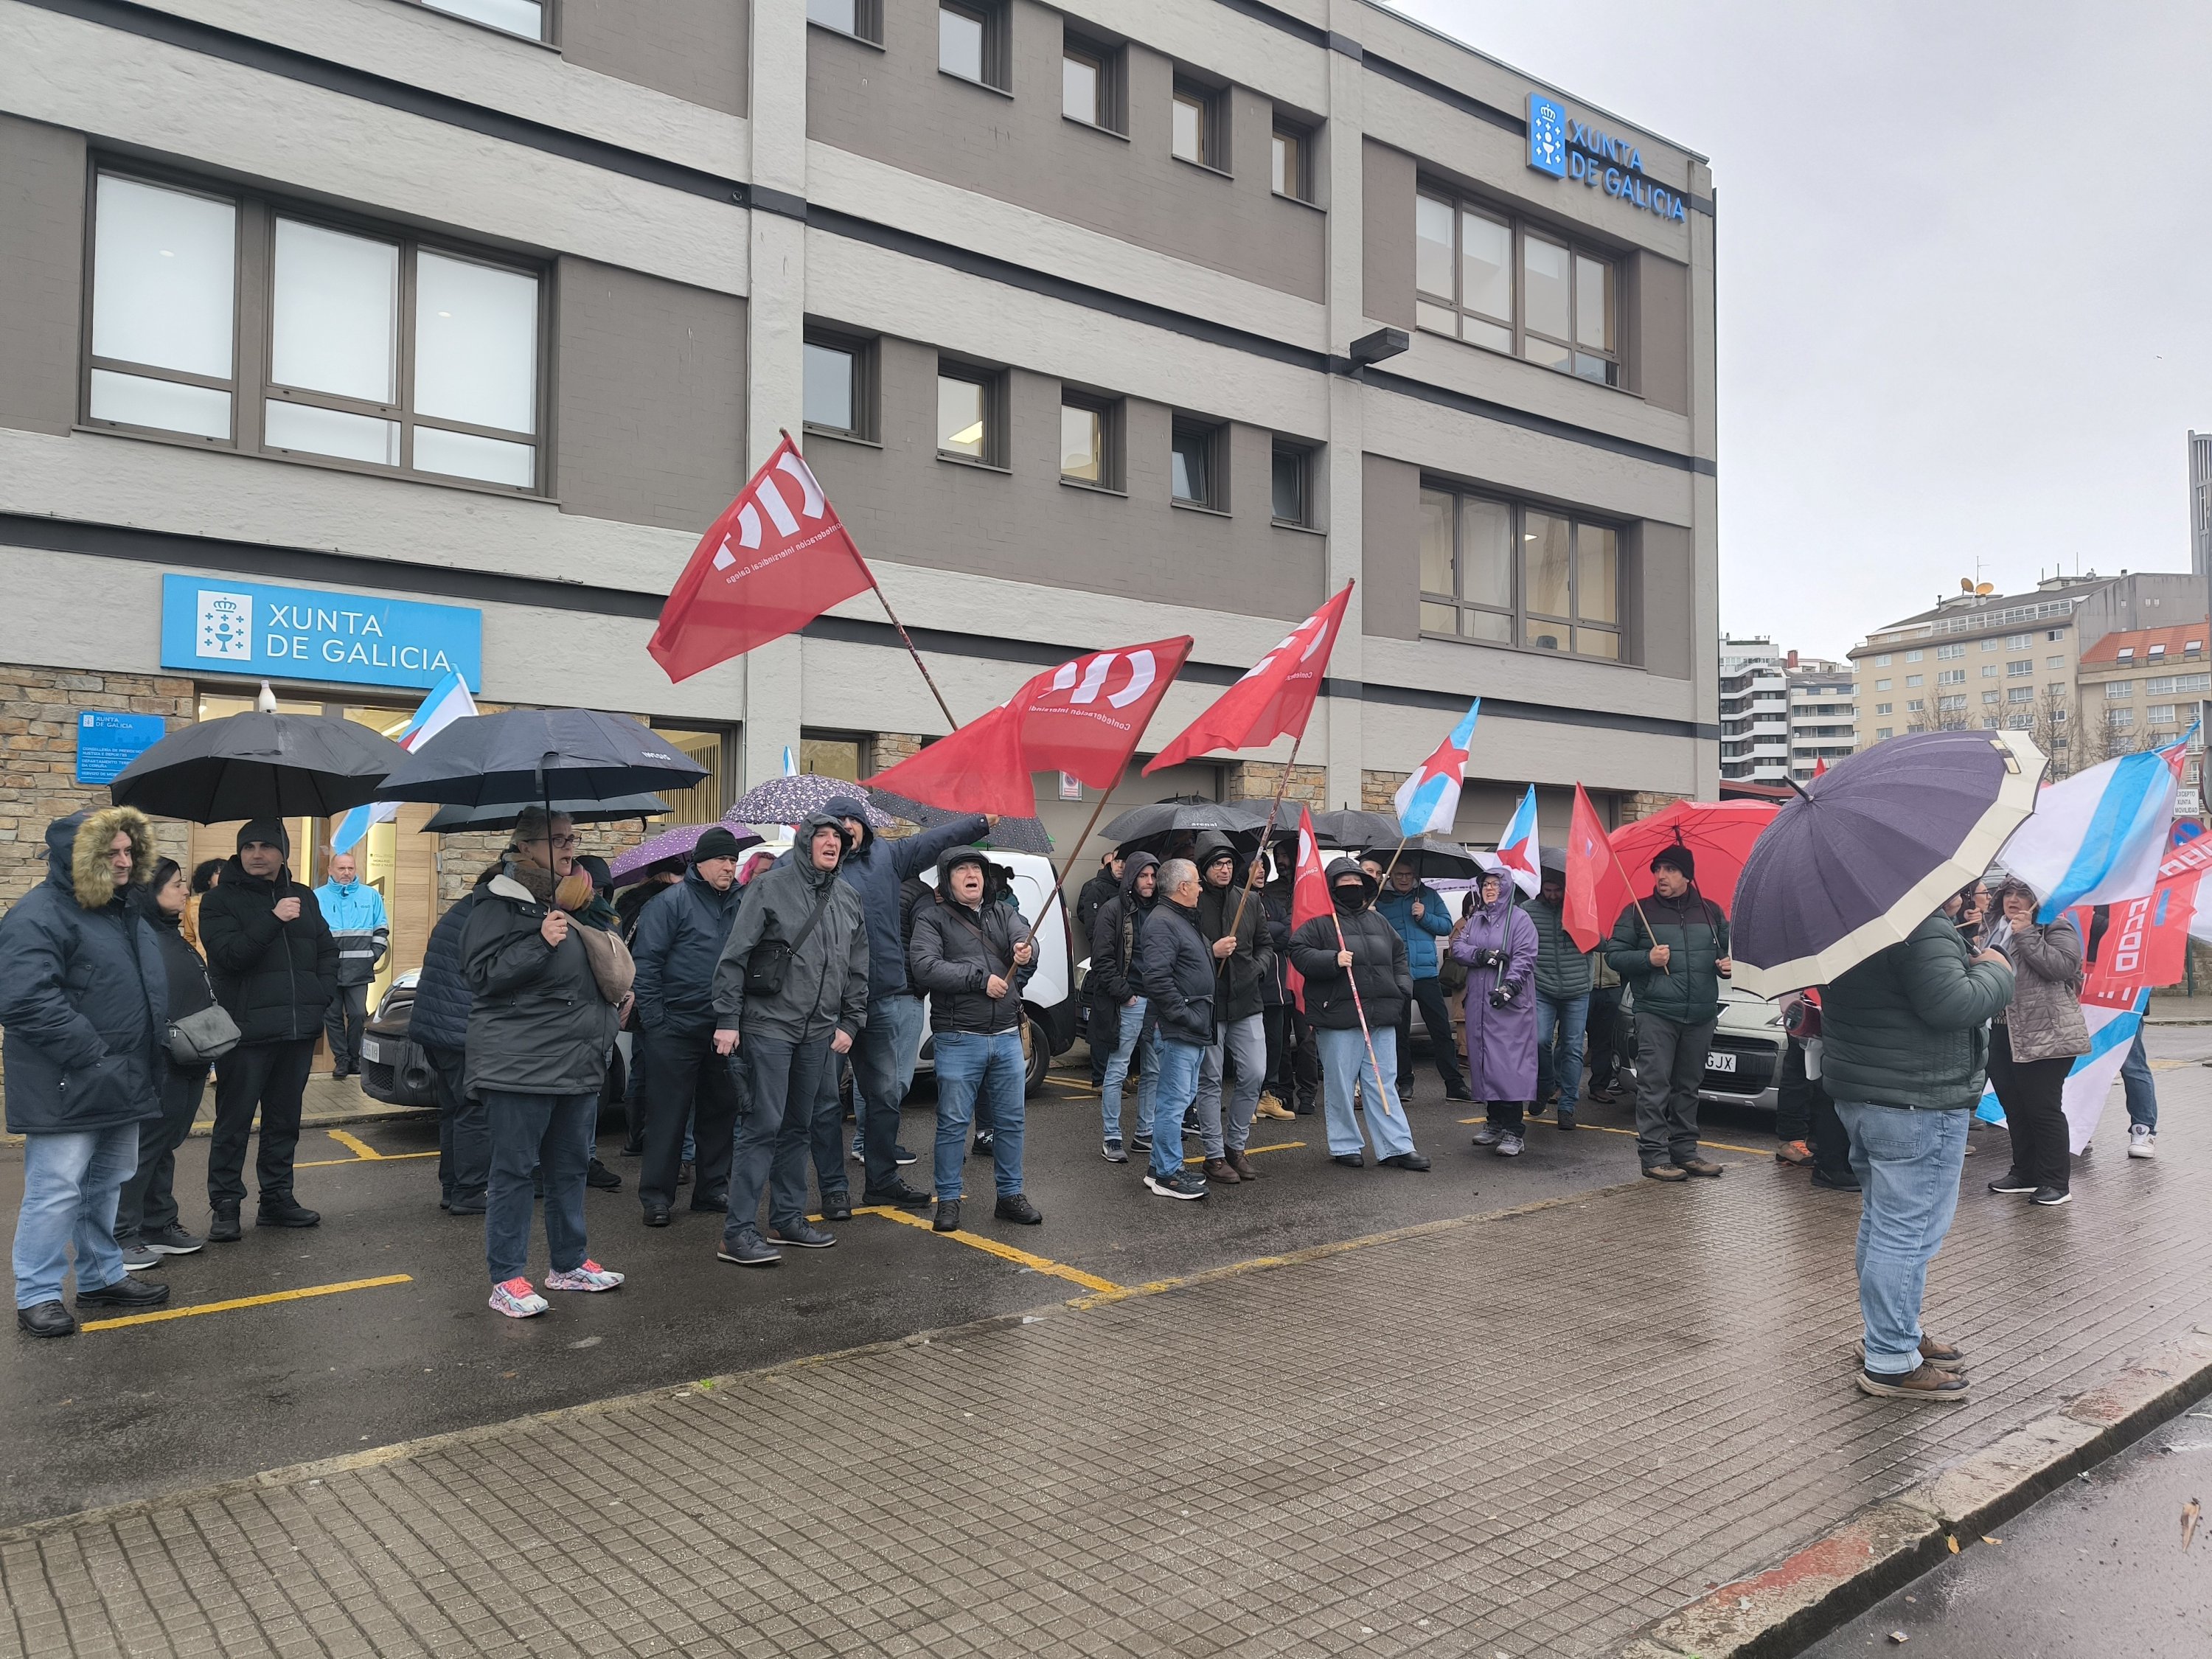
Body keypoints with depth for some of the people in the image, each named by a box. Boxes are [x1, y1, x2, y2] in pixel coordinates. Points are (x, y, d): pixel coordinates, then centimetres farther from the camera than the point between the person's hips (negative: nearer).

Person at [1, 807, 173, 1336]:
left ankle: (102, 1277, 30)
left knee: (107, 1183, 18)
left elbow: (148, 988, 26)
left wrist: (152, 1047, 15)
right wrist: (91, 1054, -23)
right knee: (56, 1190, -5)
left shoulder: (125, 913, 14)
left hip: (120, 1083, 9)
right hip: (65, 1089, -9)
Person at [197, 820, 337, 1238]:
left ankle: (277, 1198, 24)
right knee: (234, 1122, 1)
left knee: (285, 1120, 13)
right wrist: (272, 920, -24)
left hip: (299, 1030, 5)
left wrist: (322, 996, 5)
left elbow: (327, 951, 19)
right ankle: (225, 1206, 10)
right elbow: (228, 954, -17)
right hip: (246, 1030, -5)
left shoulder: (302, 898, 13)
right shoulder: (220, 900, -2)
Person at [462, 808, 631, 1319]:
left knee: (571, 1166, 15)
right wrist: (541, 944, -23)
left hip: (579, 1063, 8)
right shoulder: (500, 904, -7)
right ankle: (507, 1280, 6)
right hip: (519, 1063, -8)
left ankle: (570, 1263, 27)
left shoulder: (579, 905, 18)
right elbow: (482, 972, -15)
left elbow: (608, 972, 32)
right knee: (514, 1170, -2)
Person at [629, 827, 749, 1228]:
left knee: (721, 1110, 11)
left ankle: (712, 1187, 23)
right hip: (676, 1028, -5)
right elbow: (646, 962, -8)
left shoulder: (742, 902, 10)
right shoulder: (672, 902, -6)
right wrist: (653, 1020, -12)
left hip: (723, 1029, 5)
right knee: (668, 1113, 0)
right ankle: (656, 1196, 8)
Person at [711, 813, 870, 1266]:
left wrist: (850, 1023, 10)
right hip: (769, 1025, -6)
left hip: (818, 1033, 6)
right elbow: (734, 957, -9)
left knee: (799, 1127, 13)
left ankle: (788, 1218, 24)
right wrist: (727, 1020, -13)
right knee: (764, 1124, -9)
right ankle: (738, 1232, -4)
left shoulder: (849, 898, 12)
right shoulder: (771, 887, -6)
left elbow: (858, 969, 17)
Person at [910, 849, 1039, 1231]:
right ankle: (948, 1200, 12)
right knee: (953, 1123, 1)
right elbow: (923, 966, -16)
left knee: (1010, 1121, 11)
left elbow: (1026, 941, -6)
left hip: (1007, 1036, 5)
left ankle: (1010, 1195, 23)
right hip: (959, 1039, -4)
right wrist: (980, 979, -17)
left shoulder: (1003, 914, 13)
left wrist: (1026, 952, -31)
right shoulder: (932, 918, -1)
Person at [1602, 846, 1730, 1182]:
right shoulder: (1638, 912, 5)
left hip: (1701, 1016, 4)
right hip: (1655, 1013, -3)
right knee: (1654, 1085, -7)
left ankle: (1685, 1151, 20)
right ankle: (1654, 1156, -4)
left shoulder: (1711, 912, 14)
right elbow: (1614, 954, 3)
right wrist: (1647, 959, -13)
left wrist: (1730, 963, 2)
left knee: (1688, 1086, 11)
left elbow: (1731, 948, 24)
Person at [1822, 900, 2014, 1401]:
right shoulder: (1923, 926, -20)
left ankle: (1890, 1333, 33)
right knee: (1908, 1231, -4)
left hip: (1856, 1092, 11)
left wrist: (1967, 966, 13)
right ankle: (1891, 1361, 2)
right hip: (1917, 1104, -11)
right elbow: (1952, 1004, -26)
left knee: (1881, 1221, 20)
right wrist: (1994, 971, -8)